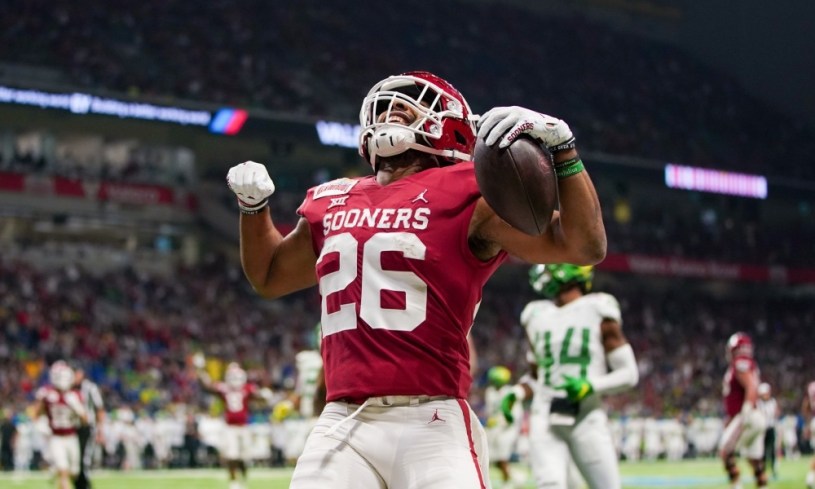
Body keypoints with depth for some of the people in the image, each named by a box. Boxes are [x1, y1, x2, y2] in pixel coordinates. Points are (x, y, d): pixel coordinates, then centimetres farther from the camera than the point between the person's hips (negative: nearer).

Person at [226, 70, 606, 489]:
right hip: (340, 424, 5)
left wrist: (560, 147, -11)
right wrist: (253, 204, 22)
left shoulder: (463, 195, 2)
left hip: (430, 425, -5)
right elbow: (269, 277, 37)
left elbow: (586, 246, -4)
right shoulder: (332, 204, 18)